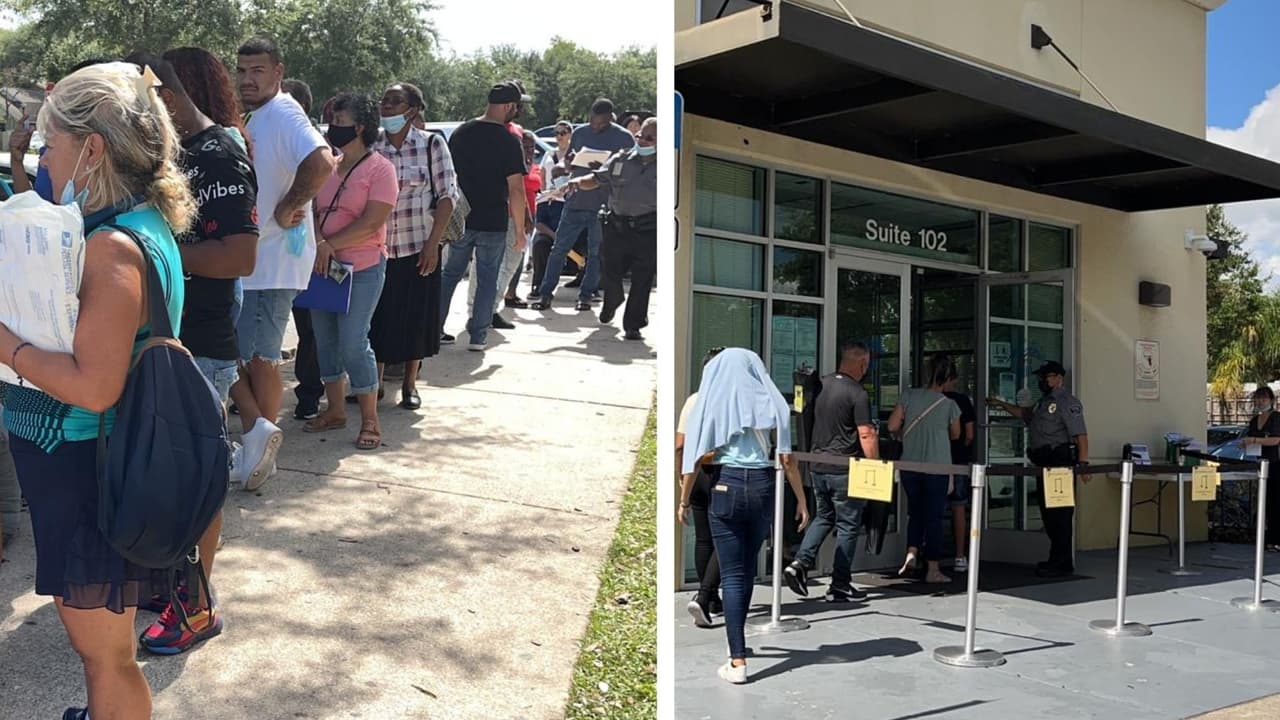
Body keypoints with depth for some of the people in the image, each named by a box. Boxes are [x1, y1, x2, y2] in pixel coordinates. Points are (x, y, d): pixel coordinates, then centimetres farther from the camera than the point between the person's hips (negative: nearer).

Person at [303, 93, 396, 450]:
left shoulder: (379, 168, -7)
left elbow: (371, 224, -15)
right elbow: (313, 210, 6)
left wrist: (330, 245, -13)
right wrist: (319, 244, -14)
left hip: (362, 268, -7)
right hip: (324, 266, 7)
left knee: (354, 343, -8)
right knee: (325, 340, 11)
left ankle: (370, 420, 3)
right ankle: (335, 410, 24)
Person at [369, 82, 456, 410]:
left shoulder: (432, 144, -3)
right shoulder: (370, 147, 3)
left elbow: (447, 195, -4)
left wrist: (433, 244, -11)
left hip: (418, 249, -2)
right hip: (376, 250, 2)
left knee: (415, 319, 6)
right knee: (375, 319, 6)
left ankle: (410, 384, 21)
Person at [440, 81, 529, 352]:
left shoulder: (460, 133, 5)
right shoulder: (509, 141, -11)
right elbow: (516, 190, -14)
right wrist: (520, 228, -6)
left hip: (460, 220, 4)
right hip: (494, 223, -4)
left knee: (450, 274, 16)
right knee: (488, 279, 7)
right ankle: (478, 336, 9)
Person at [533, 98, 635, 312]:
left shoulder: (624, 138, -1)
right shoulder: (580, 133, 9)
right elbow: (567, 163, 17)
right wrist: (569, 163, -8)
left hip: (603, 205, -2)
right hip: (575, 201, 2)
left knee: (596, 253, 6)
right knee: (559, 248, 2)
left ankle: (585, 296, 17)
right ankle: (545, 294, 7)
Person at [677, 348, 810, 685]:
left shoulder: (711, 402, 2)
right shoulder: (770, 403, 5)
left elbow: (694, 457, -1)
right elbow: (786, 458, 0)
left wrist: (683, 500, 8)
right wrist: (801, 499, 8)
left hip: (726, 486, -2)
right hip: (762, 486, 2)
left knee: (733, 575, 1)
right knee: (748, 568, 20)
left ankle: (737, 661, -3)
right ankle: (737, 641, 35)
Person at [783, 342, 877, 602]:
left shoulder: (819, 386, 6)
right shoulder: (858, 394, -14)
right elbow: (866, 435, -17)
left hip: (817, 468, 6)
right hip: (845, 471, -6)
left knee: (824, 517, 22)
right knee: (847, 526, 6)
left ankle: (800, 563, 5)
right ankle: (839, 586, 10)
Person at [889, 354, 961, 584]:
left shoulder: (910, 396, -3)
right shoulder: (949, 404, -7)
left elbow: (892, 426, -2)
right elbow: (955, 435, 9)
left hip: (909, 466, 3)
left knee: (916, 511, 18)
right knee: (934, 516, 5)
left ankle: (911, 553, 1)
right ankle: (933, 570, 9)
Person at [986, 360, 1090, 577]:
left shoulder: (1067, 402, -8)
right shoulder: (1043, 402, 21)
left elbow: (1081, 435, -16)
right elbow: (1026, 414, 40)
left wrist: (1082, 463, -23)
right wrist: (1002, 404, 37)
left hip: (1060, 464, -10)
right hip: (1045, 465, 10)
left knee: (1059, 514, -8)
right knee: (1048, 512, 12)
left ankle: (1061, 563, -5)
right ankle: (1057, 559, 19)